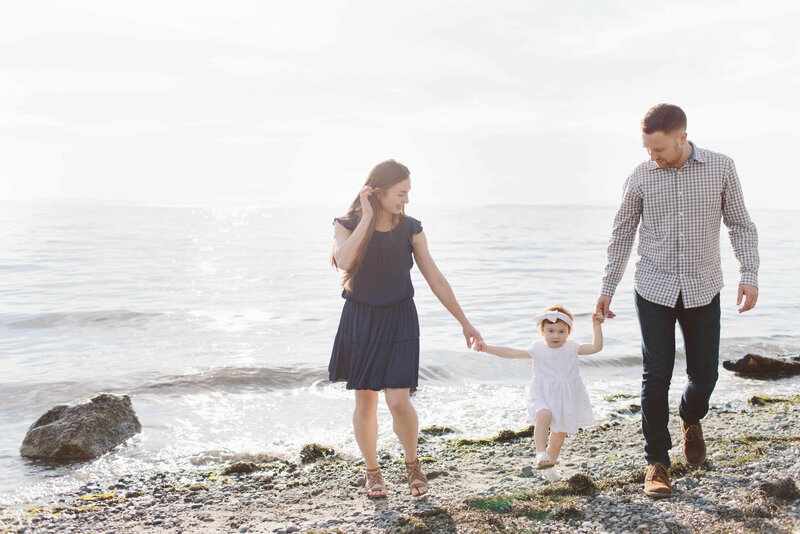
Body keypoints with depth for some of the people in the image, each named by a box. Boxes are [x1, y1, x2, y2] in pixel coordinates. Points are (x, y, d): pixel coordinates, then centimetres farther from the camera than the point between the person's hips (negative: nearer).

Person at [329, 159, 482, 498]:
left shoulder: (410, 229, -2)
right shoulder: (347, 225, -7)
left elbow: (436, 280, 2)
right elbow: (344, 261, -29)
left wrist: (465, 323, 4)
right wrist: (367, 217, -24)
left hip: (399, 320, 0)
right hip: (361, 320, 0)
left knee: (398, 401, -10)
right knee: (365, 402, 6)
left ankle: (412, 463, 17)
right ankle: (372, 471, 27)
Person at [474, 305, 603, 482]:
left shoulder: (572, 348, 1)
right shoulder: (538, 350, -3)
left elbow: (596, 347, -5)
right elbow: (510, 352, -7)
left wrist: (596, 326, -13)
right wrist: (487, 348, -14)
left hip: (566, 399, 2)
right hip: (543, 396, -2)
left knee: (558, 437, 8)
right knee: (543, 415, -36)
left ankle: (549, 467, 30)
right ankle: (540, 453, -36)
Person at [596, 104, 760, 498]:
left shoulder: (721, 169, -3)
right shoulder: (640, 178, -3)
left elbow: (740, 225, 4)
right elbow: (621, 234, 6)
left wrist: (749, 275, -7)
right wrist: (607, 288, 7)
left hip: (703, 289, 1)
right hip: (654, 289, -1)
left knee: (704, 373, 5)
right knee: (656, 376, -3)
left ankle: (691, 420, 40)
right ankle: (657, 462, 9)